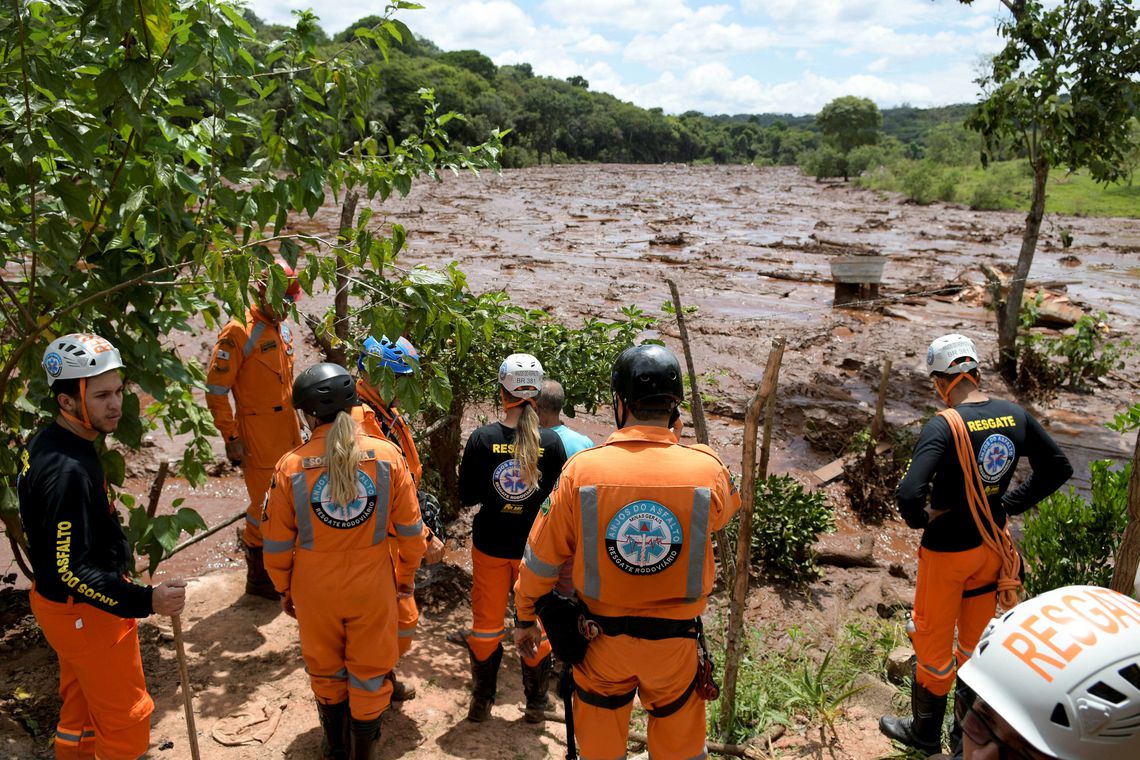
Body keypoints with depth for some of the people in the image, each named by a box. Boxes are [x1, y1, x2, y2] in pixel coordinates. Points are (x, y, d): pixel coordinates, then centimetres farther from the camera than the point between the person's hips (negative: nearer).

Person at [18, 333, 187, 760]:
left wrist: (116, 552, 21)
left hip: (59, 601, 10)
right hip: (85, 613, -10)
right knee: (126, 722, 6)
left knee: (81, 700, 29)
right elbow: (70, 571, -32)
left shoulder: (44, 443, -1)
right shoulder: (68, 471, -33)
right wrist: (146, 601, -37)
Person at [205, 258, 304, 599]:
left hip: (287, 428, 8)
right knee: (266, 505, 1)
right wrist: (231, 438, -14)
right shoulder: (238, 333, -13)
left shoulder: (282, 329, 12)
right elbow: (216, 389, -14)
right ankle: (258, 577, 19)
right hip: (258, 434, -7)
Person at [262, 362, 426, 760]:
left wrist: (284, 589, 13)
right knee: (370, 674, 18)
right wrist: (406, 574, 11)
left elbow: (277, 543, -5)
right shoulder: (387, 455, -14)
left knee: (326, 672, 24)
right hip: (372, 589, -1)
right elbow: (410, 528, -6)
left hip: (315, 592, 1)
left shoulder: (290, 466, -15)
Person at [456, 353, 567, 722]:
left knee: (486, 624, 16)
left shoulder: (482, 438, -13)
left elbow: (466, 497, -6)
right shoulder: (552, 442, -13)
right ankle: (536, 705, 28)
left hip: (489, 545, 0)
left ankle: (481, 703, 29)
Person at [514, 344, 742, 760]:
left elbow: (541, 558, -7)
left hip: (602, 636, 0)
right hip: (676, 639, 0)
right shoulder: (708, 470, -17)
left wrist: (525, 617, 10)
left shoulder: (581, 469, -17)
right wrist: (674, 443, 12)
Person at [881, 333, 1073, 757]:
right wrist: (1009, 504, 8)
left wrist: (920, 520, -14)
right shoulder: (1015, 417, -7)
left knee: (934, 642, 14)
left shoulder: (944, 427, -26)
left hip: (947, 551, -6)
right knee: (977, 640, 22)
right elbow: (1057, 469, 8)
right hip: (992, 547, 6)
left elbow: (909, 497, -35)